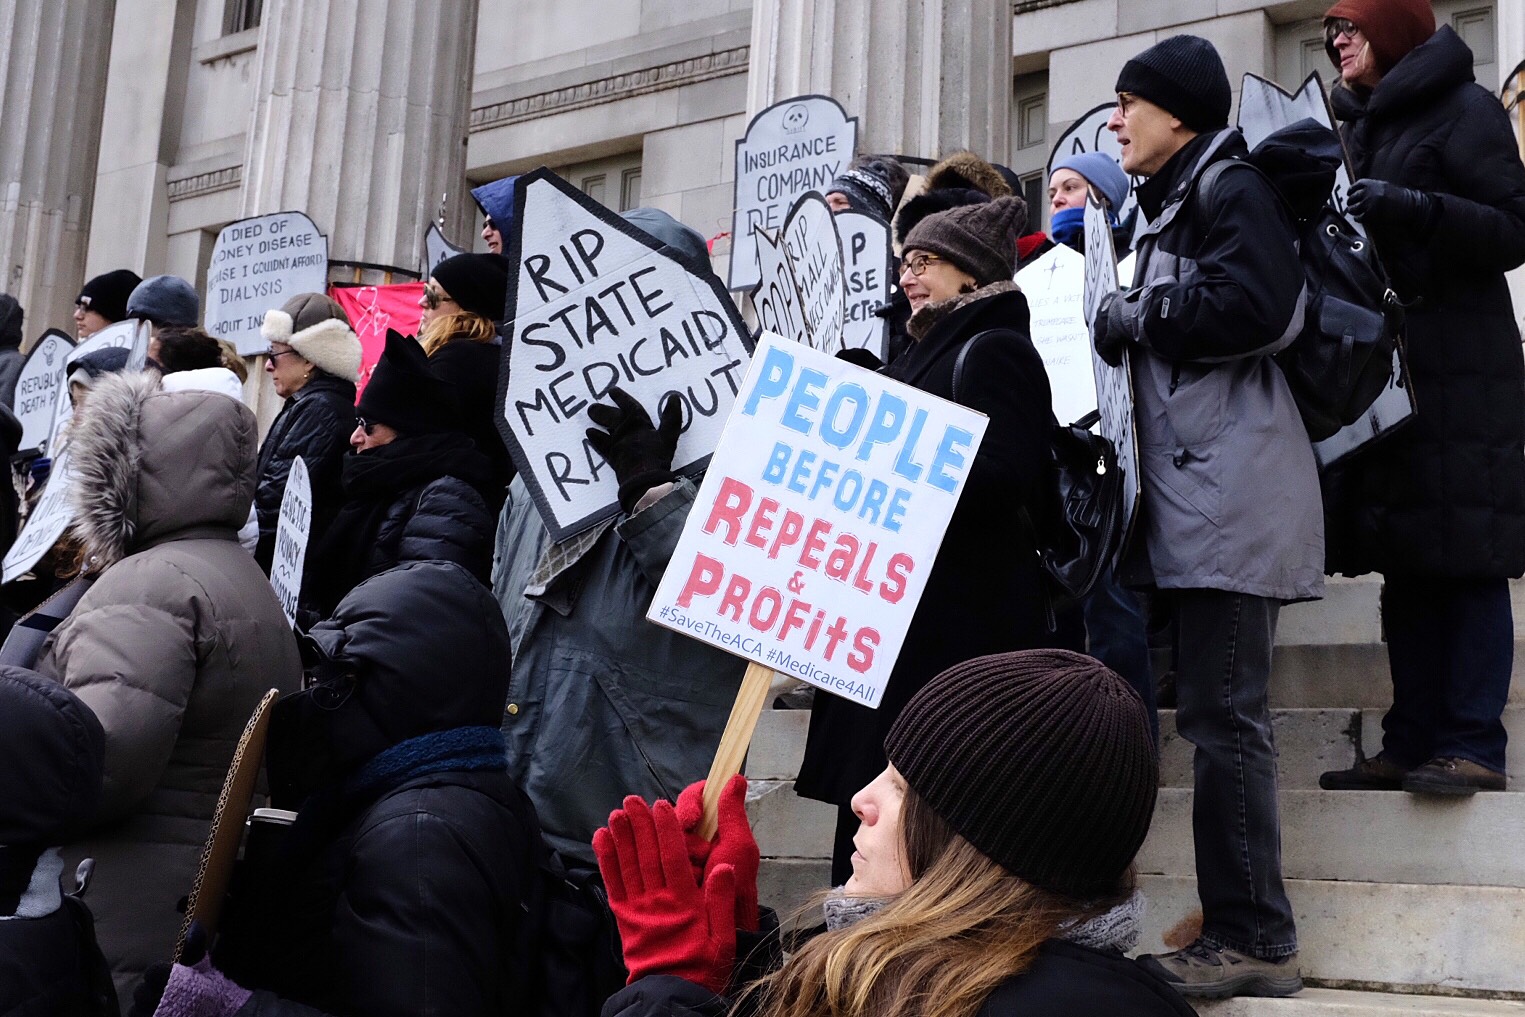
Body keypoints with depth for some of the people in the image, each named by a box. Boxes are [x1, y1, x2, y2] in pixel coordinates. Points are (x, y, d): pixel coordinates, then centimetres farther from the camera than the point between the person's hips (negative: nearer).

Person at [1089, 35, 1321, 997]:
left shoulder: (1235, 190, -4)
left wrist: (1128, 317, -10)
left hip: (1235, 490, -10)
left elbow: (1249, 308, -20)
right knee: (1218, 710, 9)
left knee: (1222, 711, -11)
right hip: (1193, 492, 10)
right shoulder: (1172, 208, 25)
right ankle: (1245, 932, 14)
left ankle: (1250, 938, -5)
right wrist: (1119, 317, 9)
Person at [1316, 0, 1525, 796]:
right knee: (1405, 565, 6)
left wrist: (1411, 209, -21)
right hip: (1382, 370, 7)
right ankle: (1413, 743, 9)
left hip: (1459, 373, -7)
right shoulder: (1358, 125, 19)